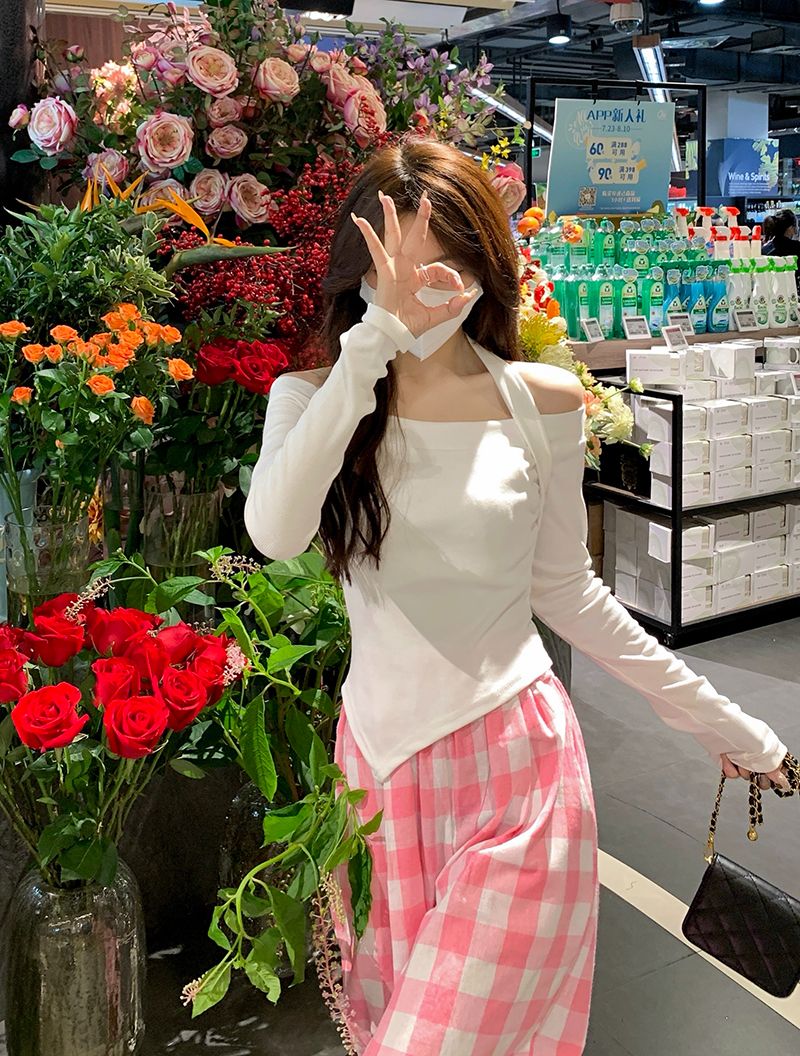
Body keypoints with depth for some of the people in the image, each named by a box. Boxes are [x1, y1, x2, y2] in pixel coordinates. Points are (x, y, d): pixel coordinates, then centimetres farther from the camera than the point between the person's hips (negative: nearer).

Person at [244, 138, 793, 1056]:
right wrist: (374, 341, -27)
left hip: (513, 767, -2)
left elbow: (564, 587, 6)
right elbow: (275, 534, -25)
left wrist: (714, 719, 9)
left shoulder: (542, 401, -4)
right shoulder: (316, 396, -3)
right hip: (377, 758, 3)